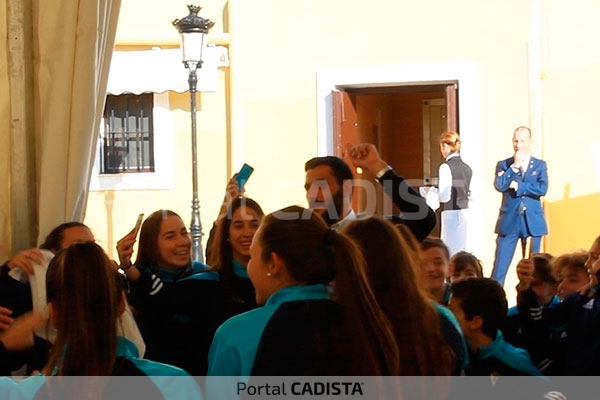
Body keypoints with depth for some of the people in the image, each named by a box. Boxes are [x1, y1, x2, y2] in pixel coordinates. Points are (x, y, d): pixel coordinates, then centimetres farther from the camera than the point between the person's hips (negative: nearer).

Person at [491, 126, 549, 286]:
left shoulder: (540, 165, 7)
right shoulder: (504, 164, 6)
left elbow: (542, 189, -8)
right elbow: (499, 186, -11)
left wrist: (518, 186, -11)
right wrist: (514, 166, -13)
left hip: (532, 221, 1)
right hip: (509, 220, -1)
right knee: (500, 265, -4)